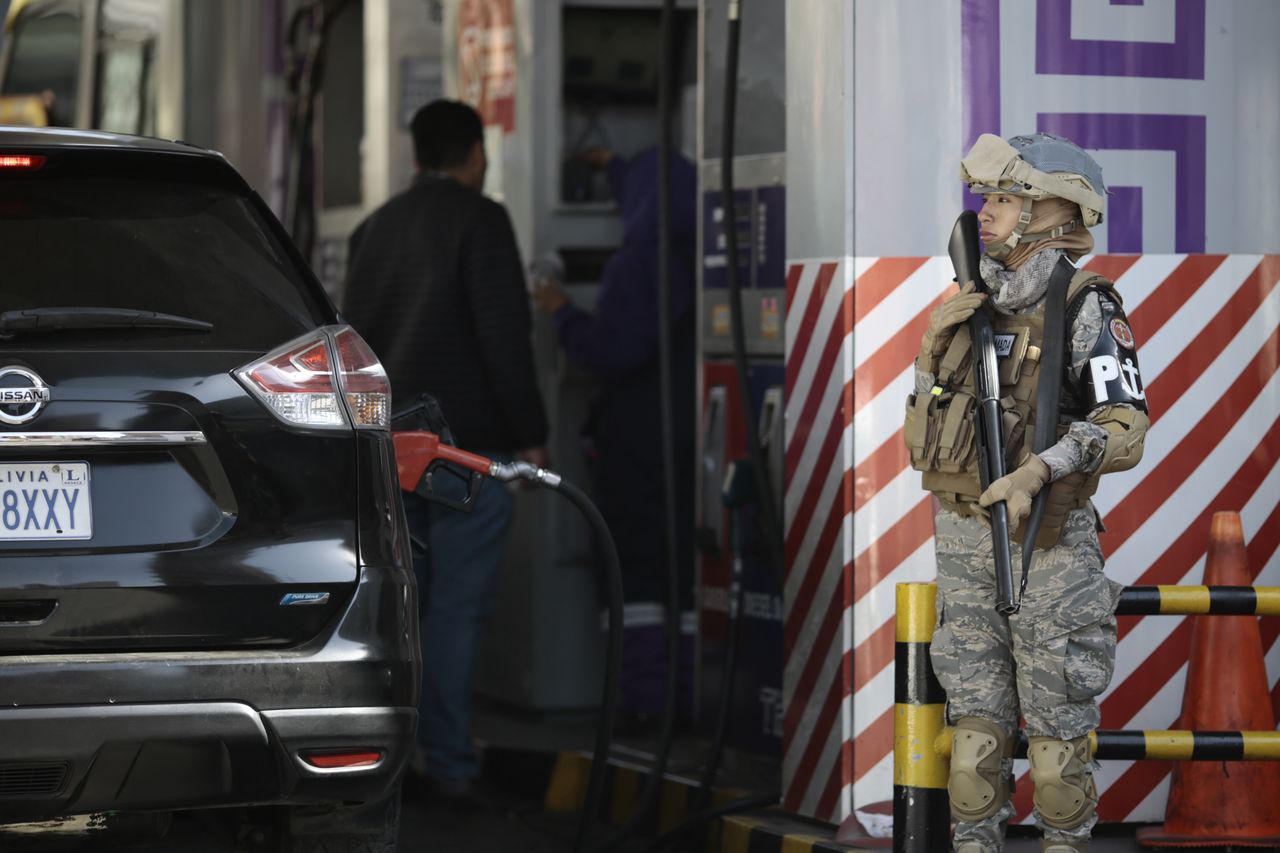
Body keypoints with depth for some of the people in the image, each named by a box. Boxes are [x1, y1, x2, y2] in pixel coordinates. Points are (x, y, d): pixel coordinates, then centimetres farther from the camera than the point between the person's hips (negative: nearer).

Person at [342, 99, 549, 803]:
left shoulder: (373, 230, 14)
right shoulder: (480, 220, -7)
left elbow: (354, 340, 18)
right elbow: (505, 336, -14)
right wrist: (530, 436, -8)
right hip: (468, 446, -6)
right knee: (456, 606, -4)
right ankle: (449, 764, -4)